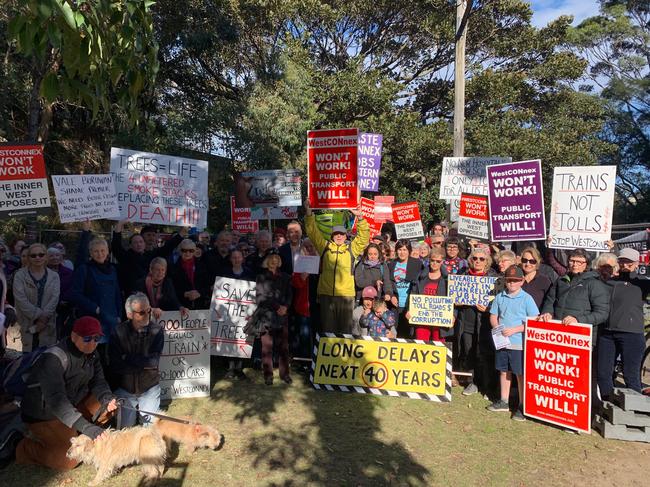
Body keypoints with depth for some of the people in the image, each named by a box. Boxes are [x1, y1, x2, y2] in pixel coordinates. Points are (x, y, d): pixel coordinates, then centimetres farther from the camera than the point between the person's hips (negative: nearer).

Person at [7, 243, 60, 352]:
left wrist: (44, 317, -14)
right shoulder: (20, 275, 2)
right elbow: (21, 298, -8)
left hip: (47, 324, 1)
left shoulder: (54, 276, 8)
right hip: (26, 324, -1)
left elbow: (55, 298, -3)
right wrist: (38, 315, -14)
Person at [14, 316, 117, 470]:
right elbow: (56, 400, -40)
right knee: (70, 460, -14)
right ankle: (24, 449, 7)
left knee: (108, 405, -9)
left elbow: (98, 381, -4)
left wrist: (108, 399, -28)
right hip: (44, 414, -7)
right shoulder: (54, 359, -31)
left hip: (75, 403, 7)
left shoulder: (90, 354, -7)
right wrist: (87, 427, -47)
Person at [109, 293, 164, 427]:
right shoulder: (118, 332, -13)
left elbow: (154, 361, -19)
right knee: (125, 427, 6)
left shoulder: (156, 330, -14)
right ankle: (133, 411, 36)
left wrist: (128, 359, -18)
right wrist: (144, 364, -18)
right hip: (125, 389, 1)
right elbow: (115, 366, -17)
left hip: (149, 387, 0)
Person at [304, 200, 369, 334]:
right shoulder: (325, 246, 10)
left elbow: (364, 237, -1)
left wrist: (360, 217, -12)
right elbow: (313, 231, 7)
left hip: (346, 295, -1)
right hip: (326, 294, 1)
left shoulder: (351, 248, 8)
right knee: (328, 328, 10)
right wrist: (309, 212, -2)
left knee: (345, 328, 9)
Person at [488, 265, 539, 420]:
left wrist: (514, 330, -18)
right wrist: (497, 327, -9)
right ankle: (504, 401, 30)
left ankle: (522, 406, 15)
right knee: (504, 371, 16)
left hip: (519, 343, -4)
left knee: (521, 374, 3)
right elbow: (493, 316, 11)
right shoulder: (500, 297, 4)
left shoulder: (526, 298, -8)